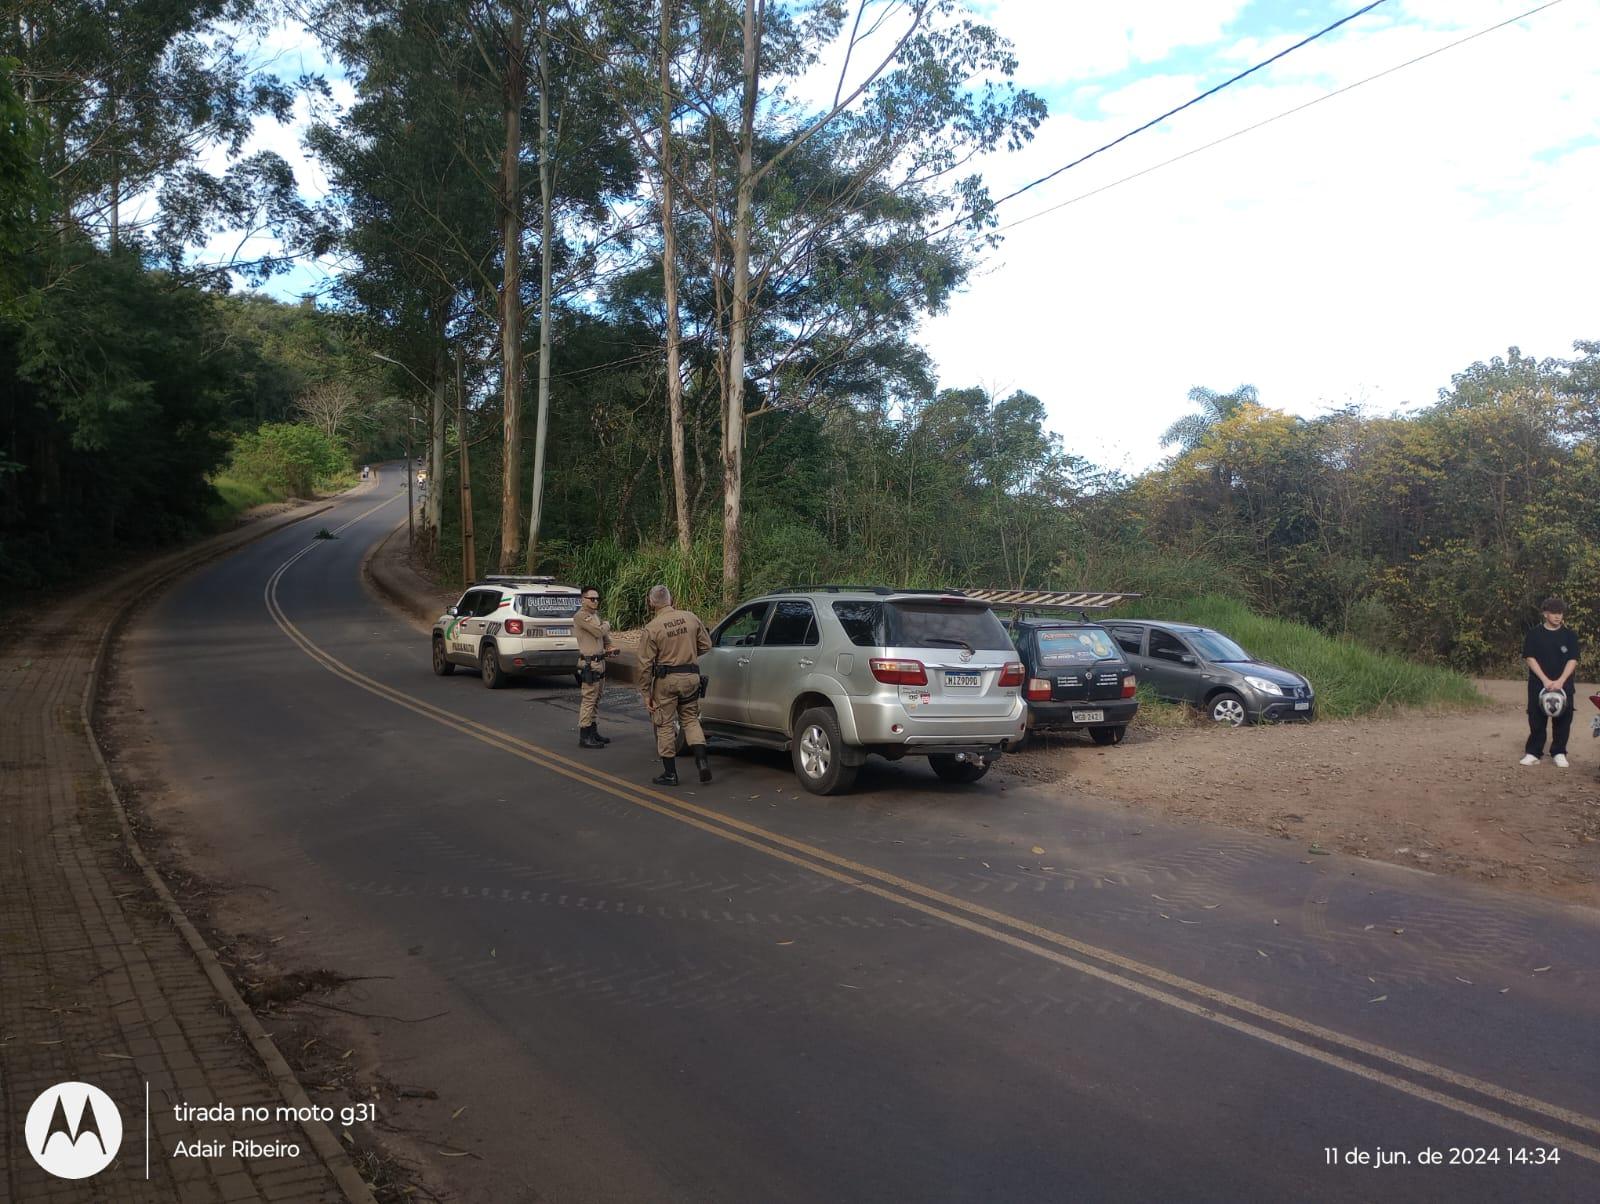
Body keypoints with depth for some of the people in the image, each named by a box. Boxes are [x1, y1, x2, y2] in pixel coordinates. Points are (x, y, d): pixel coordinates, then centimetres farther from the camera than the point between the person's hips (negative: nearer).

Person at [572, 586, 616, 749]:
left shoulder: (596, 615, 17)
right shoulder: (581, 616, -14)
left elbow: (605, 635, 25)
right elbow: (599, 632, -22)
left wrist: (609, 648, 5)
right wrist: (606, 625, 0)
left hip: (600, 661, 10)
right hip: (589, 663, -10)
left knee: (596, 700, 15)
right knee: (588, 700, -9)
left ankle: (593, 732, 23)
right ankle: (584, 737, -8)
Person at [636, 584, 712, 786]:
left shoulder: (652, 628, -11)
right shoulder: (690, 618, 0)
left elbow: (645, 664, -10)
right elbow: (706, 646, 10)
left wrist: (646, 693, -3)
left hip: (666, 679, -4)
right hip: (691, 676, 4)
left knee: (664, 725, 8)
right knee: (691, 718, 18)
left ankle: (670, 773, 13)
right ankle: (702, 760, 2)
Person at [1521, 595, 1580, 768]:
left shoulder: (1570, 635, 3)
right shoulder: (1534, 634, 1)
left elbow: (1572, 660, -3)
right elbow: (1530, 658, -4)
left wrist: (1560, 681, -17)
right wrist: (1545, 680, -15)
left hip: (1563, 684, 1)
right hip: (1538, 684, -1)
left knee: (1563, 719, 1)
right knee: (1536, 720, 0)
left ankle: (1559, 754, 12)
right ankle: (1533, 753, 6)